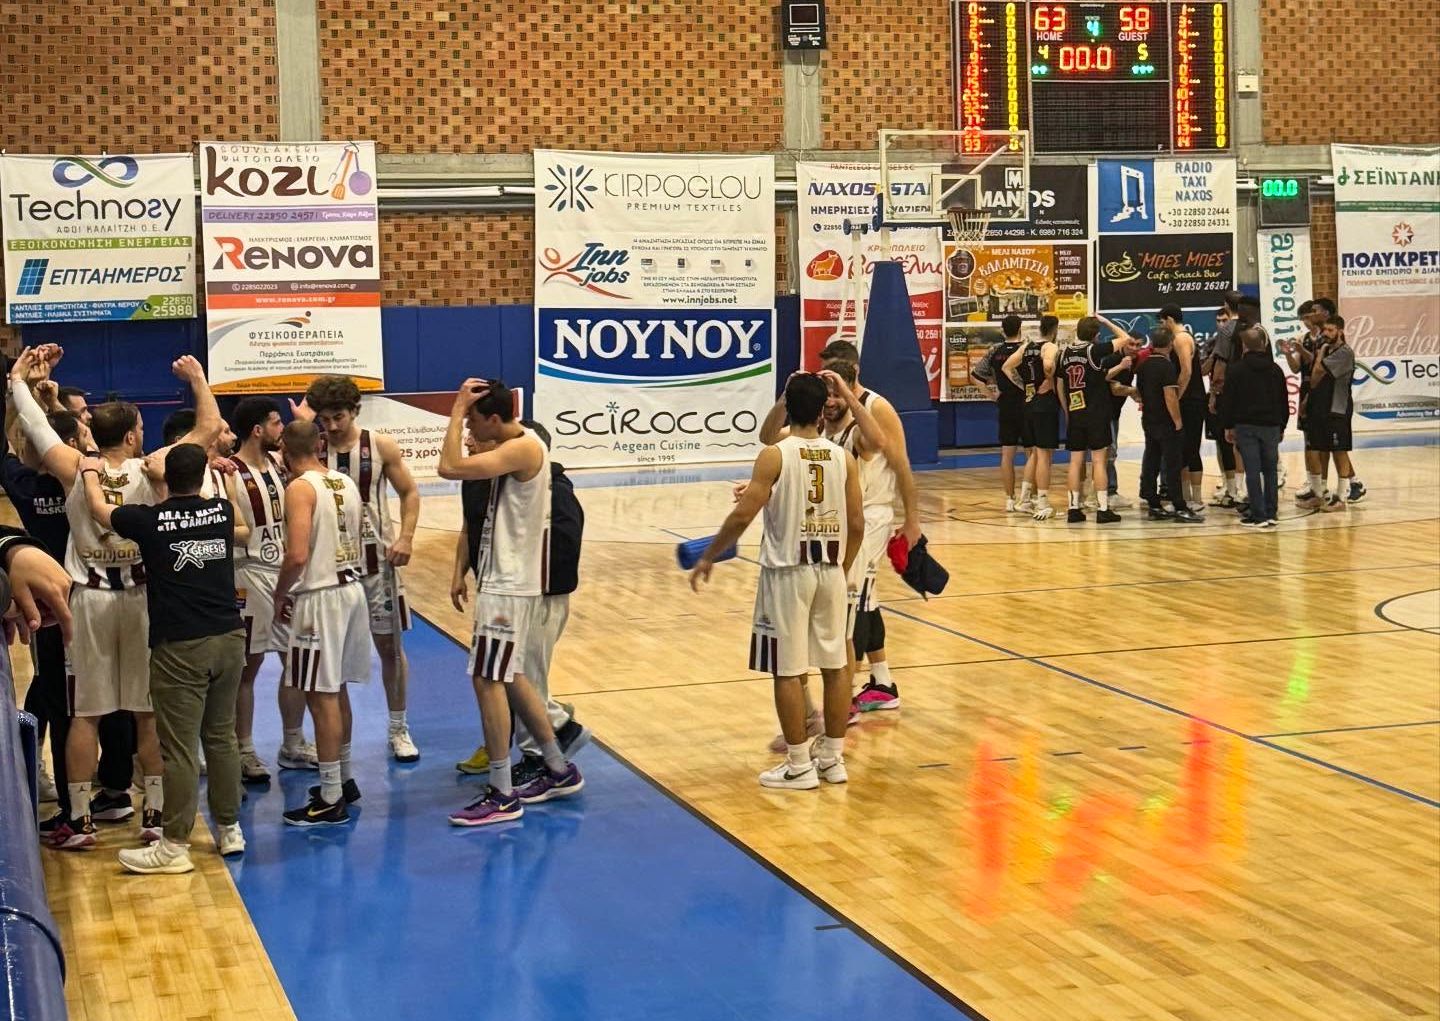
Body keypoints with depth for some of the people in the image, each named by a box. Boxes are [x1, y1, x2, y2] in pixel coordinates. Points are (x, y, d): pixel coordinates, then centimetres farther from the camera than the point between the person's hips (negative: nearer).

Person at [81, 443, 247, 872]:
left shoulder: (148, 521, -6)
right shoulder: (222, 511, 3)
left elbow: (99, 507, 15)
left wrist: (91, 472, 33)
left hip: (179, 647, -5)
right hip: (228, 637, 5)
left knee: (179, 748, -2)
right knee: (221, 736, 16)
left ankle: (174, 846, 2)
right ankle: (229, 829, 24)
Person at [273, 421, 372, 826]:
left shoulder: (301, 488, -15)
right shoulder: (346, 482, 9)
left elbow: (297, 555, -23)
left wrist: (280, 595, -9)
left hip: (320, 597, -8)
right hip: (351, 588, 8)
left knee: (321, 698, -3)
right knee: (337, 691, 20)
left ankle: (330, 800, 0)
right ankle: (343, 780, 30)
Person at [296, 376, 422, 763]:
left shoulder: (381, 446, -3)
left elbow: (409, 492, 3)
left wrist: (406, 537, -10)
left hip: (376, 556, 0)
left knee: (390, 644, 5)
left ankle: (399, 729, 18)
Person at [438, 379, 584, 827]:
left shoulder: (523, 448, -21)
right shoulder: (516, 446, 11)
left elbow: (450, 467, -28)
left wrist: (457, 409, -20)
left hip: (510, 584, -11)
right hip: (508, 578, 11)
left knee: (488, 680, -7)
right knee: (510, 678, 17)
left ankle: (501, 795, -2)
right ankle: (559, 771, 27)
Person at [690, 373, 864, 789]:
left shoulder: (774, 456, -10)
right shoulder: (843, 458, 1)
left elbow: (742, 516, -14)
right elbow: (856, 525, 3)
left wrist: (708, 557, -2)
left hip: (787, 572, -4)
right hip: (830, 571, 5)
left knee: (788, 671, 2)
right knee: (835, 666, 12)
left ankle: (799, 766, 5)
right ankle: (833, 759, 20)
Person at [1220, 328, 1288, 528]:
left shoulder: (1237, 369, -5)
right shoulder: (1276, 369, 8)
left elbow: (1229, 400, -4)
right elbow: (1284, 401, 13)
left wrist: (1228, 426, 4)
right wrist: (1281, 427, 20)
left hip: (1246, 426, -3)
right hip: (1271, 426, 3)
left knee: (1252, 471, -3)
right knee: (1270, 470, 10)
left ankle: (1259, 515, -5)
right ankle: (1271, 513, 10)